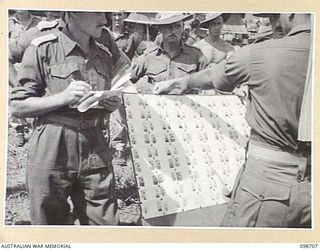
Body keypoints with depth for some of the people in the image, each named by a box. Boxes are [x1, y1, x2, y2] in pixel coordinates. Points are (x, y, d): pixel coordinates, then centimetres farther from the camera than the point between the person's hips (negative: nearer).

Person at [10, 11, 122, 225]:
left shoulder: (104, 54, 13)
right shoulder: (44, 49, -3)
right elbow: (18, 107, -3)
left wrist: (112, 106, 4)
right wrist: (63, 97, -15)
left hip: (96, 154, 4)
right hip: (52, 155, -4)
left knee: (106, 223, 3)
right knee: (50, 223, 6)